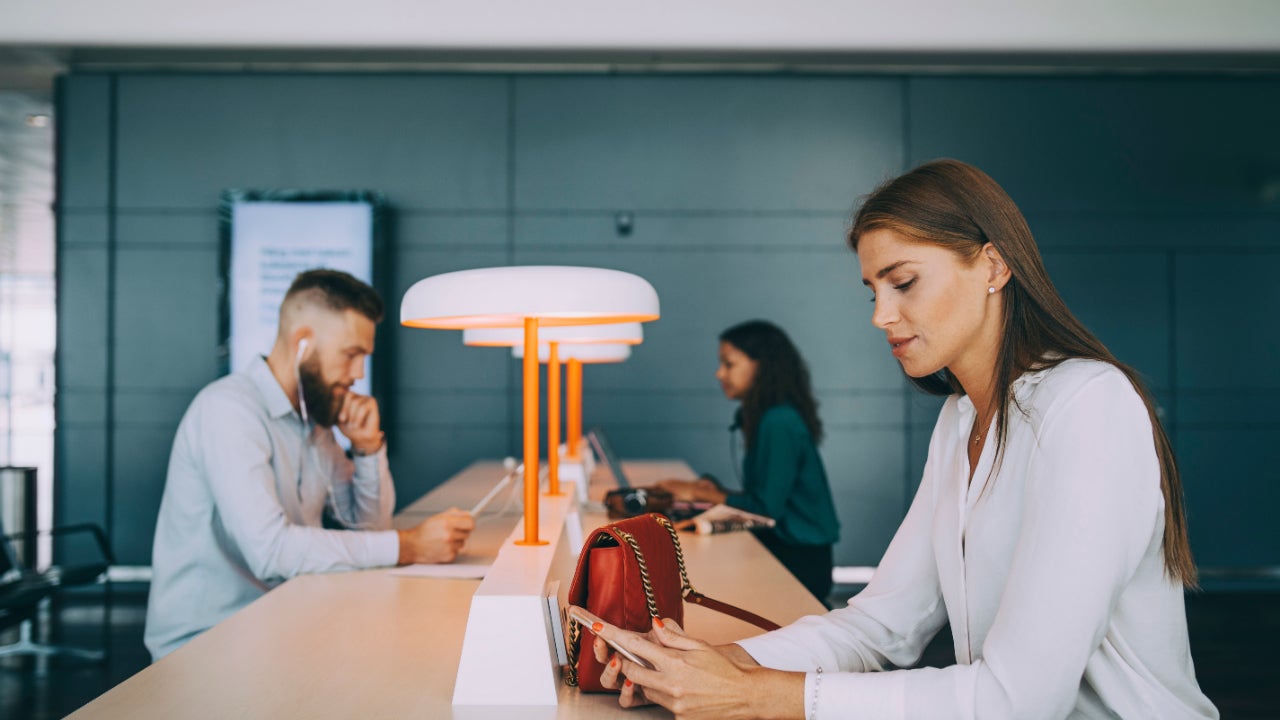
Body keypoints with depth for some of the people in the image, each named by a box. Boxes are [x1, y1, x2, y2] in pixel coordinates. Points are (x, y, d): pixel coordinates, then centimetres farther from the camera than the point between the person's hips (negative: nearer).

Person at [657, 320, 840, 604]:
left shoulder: (779, 423, -17)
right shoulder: (764, 417, 12)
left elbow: (767, 507, -18)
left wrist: (702, 494, -8)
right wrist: (712, 489, 1)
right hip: (781, 548, 8)